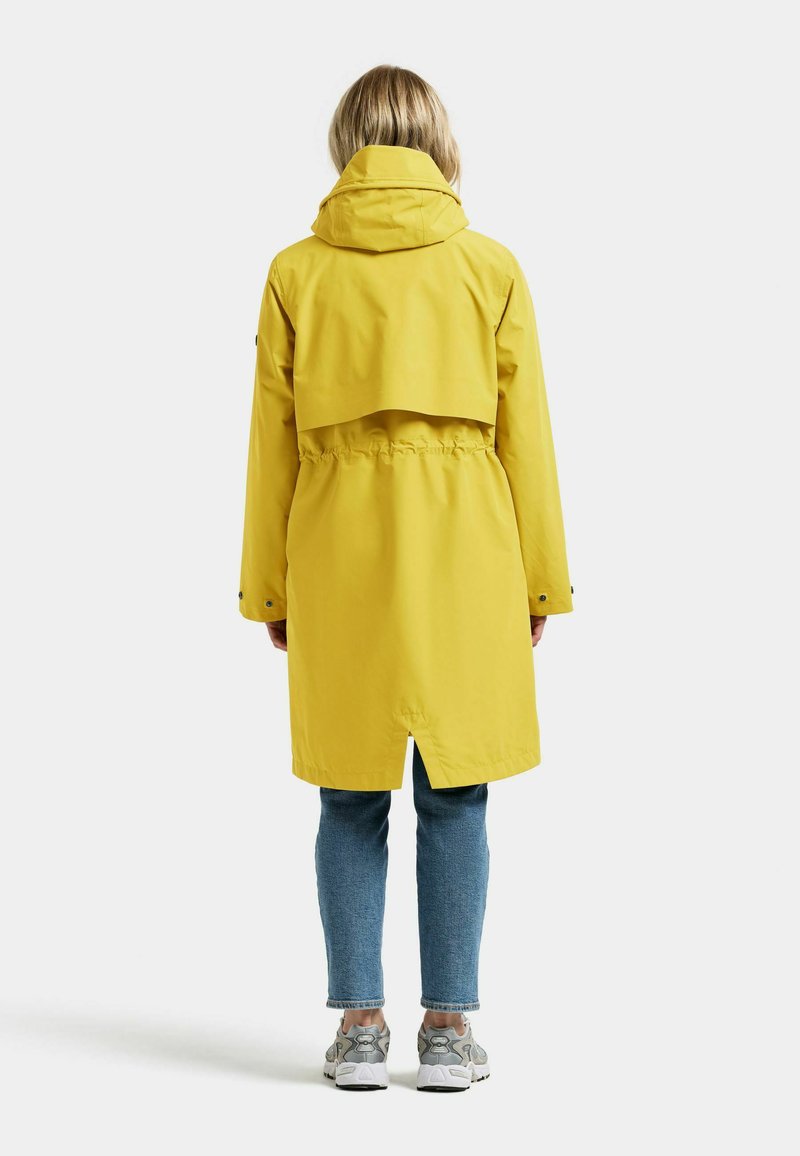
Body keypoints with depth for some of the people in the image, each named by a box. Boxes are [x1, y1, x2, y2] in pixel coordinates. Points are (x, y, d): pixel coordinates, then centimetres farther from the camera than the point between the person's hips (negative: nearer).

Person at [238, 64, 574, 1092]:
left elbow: (273, 443, 3)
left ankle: (359, 1025, 9)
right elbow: (525, 435, 2)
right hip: (465, 548, -1)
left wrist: (268, 587, 10)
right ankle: (450, 1027, 7)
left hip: (339, 549, 1)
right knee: (453, 795, 5)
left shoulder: (297, 272, 1)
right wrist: (540, 578, 9)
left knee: (353, 796, 8)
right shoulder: (491, 269, 0)